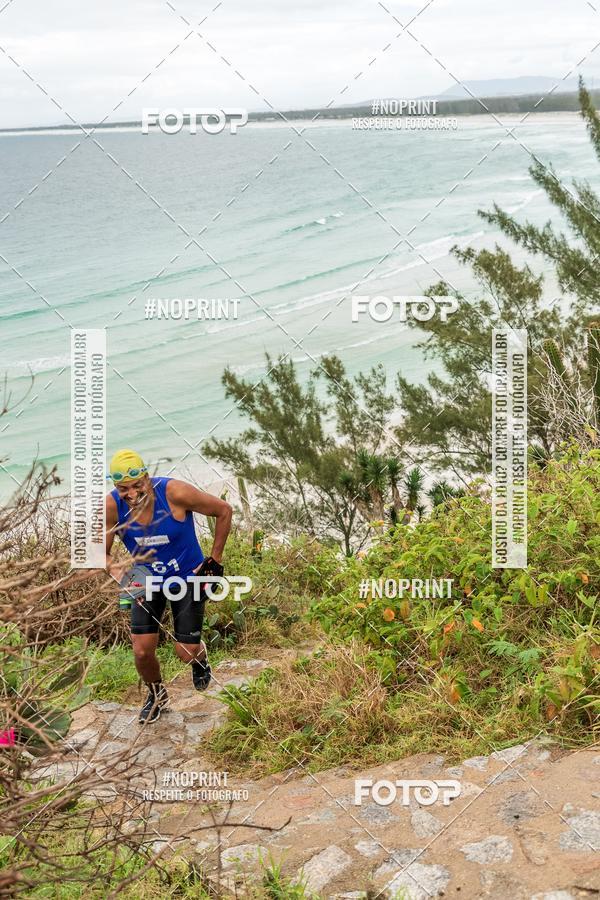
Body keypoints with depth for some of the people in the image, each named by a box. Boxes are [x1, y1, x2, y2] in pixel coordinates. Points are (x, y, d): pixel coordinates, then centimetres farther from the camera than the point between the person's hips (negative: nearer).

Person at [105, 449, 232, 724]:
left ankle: (200, 656, 35)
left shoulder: (175, 492, -28)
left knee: (186, 653, -5)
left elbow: (223, 510, -14)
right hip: (147, 581, 2)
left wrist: (215, 559, -10)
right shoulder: (111, 507, -21)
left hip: (187, 577, -2)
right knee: (142, 652, -6)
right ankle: (156, 695, 28)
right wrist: (115, 568, -33)